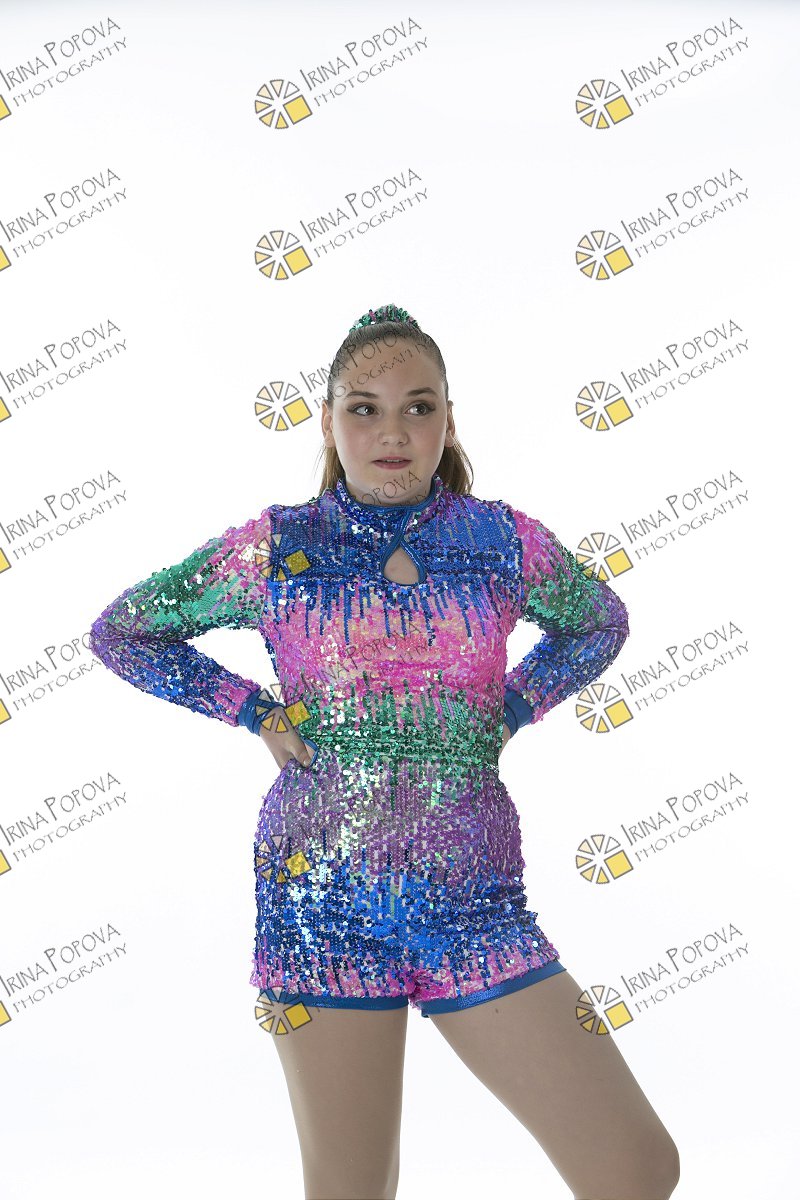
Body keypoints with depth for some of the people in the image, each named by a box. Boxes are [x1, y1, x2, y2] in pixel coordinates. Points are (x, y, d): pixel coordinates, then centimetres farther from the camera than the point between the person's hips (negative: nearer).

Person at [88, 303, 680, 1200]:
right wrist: (255, 711, 0)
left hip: (476, 900, 2)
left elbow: (600, 624, 22)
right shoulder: (274, 547, -1)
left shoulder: (505, 539, 2)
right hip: (322, 899, -1)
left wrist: (510, 711, 6)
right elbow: (119, 632, 11)